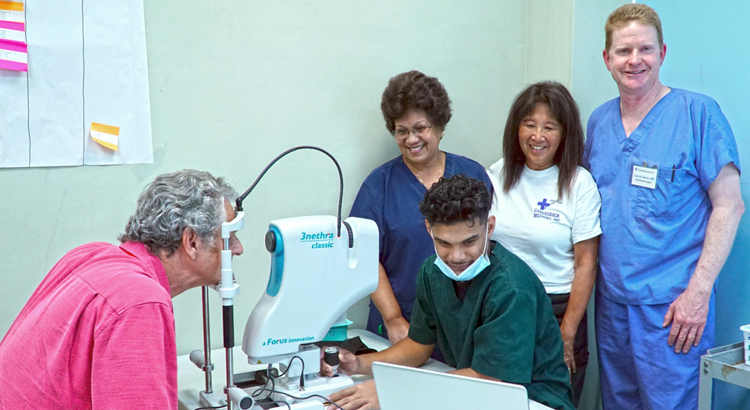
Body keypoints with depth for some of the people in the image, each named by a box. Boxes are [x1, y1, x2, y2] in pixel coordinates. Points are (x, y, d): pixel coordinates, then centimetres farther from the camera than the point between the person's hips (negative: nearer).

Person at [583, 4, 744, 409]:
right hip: (610, 300, 5)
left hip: (671, 305, -5)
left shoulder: (698, 112, -8)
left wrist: (699, 292, -15)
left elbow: (728, 206, -10)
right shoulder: (599, 120, 8)